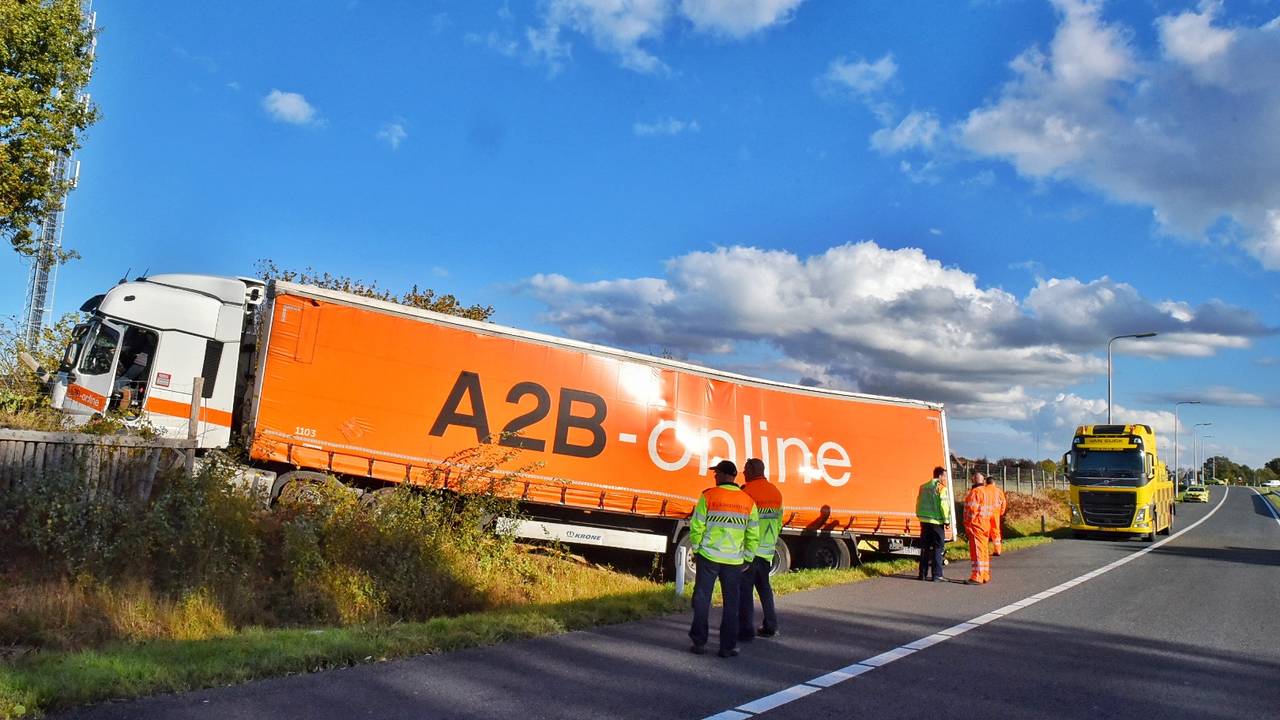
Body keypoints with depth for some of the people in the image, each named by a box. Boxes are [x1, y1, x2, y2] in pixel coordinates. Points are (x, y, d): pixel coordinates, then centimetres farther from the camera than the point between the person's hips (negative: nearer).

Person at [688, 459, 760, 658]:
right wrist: (747, 558, 14)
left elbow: (696, 527, -6)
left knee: (702, 599, 9)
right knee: (731, 603, 10)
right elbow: (753, 535, 5)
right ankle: (728, 647, 12)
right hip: (734, 560, 2)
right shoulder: (747, 501, 3)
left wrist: (695, 550, 7)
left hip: (709, 556, -2)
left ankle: (699, 642, 12)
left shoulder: (708, 496, -6)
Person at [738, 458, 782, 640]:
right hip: (767, 548, 7)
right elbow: (778, 521, 14)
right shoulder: (775, 492, 9)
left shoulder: (747, 491, -14)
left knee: (745, 589, 0)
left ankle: (746, 630, 1)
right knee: (764, 586, 20)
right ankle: (770, 626, 25)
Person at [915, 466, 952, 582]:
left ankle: (922, 574, 15)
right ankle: (937, 575, -1)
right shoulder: (942, 488, -9)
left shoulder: (923, 487, 11)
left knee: (925, 547, 13)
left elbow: (918, 503, 15)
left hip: (924, 521, 6)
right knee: (938, 548, 1)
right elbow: (944, 505, -16)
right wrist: (946, 520, -7)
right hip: (937, 522, -6)